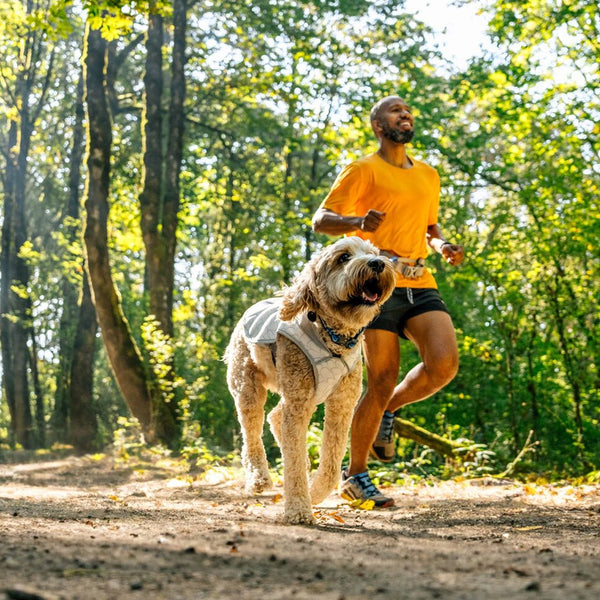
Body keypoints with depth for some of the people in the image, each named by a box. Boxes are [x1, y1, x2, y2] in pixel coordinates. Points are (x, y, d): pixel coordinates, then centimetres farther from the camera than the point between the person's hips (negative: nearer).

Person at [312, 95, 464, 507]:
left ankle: (388, 411, 10)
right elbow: (321, 220, -3)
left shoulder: (428, 175, 20)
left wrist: (443, 246, 10)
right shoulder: (363, 171, 2)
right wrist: (359, 221, -24)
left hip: (420, 284, 5)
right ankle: (355, 475, 11)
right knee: (381, 384, -6)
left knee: (444, 364, -19)